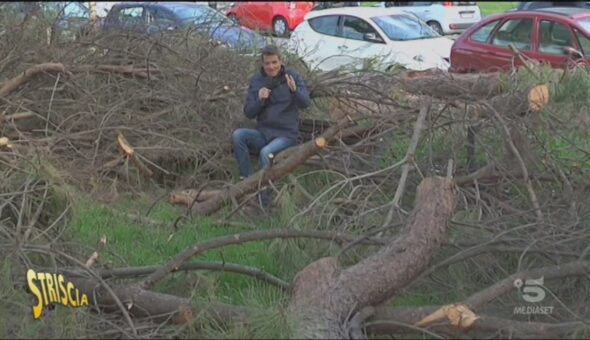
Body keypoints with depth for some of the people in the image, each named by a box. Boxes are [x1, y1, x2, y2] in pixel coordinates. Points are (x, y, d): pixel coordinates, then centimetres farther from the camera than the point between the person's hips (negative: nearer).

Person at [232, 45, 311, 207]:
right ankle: (247, 180, -18)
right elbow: (249, 112, 2)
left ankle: (265, 193, -16)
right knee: (237, 135, -24)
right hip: (263, 133, 4)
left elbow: (305, 103, -17)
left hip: (286, 135, -4)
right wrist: (259, 100, -18)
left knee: (266, 152, -33)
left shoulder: (293, 76, -3)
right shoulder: (256, 81, 5)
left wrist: (294, 90, -38)